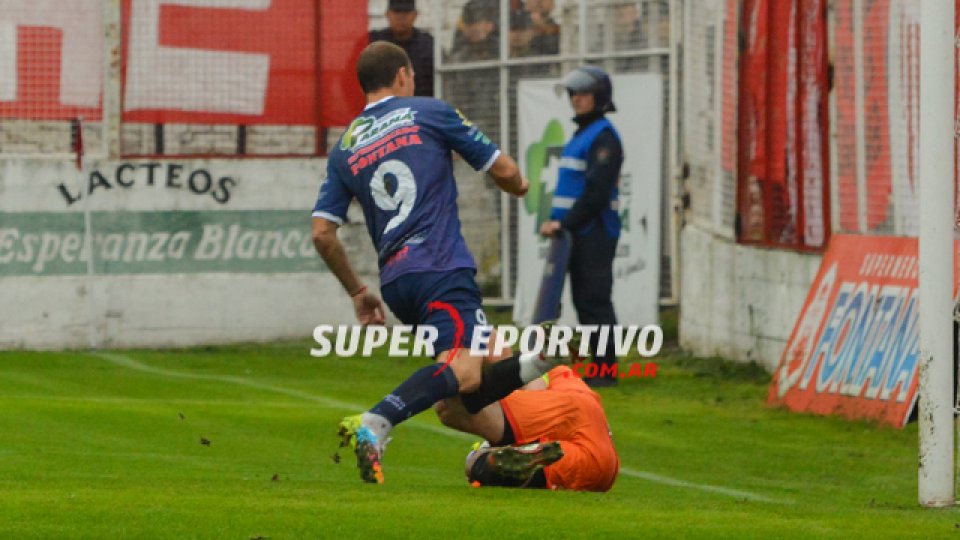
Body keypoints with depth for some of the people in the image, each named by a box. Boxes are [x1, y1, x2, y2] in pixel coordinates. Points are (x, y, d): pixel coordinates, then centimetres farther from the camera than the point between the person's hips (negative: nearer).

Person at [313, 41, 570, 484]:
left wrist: (357, 292, 24)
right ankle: (373, 426, -40)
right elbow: (503, 171, 10)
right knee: (462, 372, -23)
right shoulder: (429, 113, 6)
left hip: (395, 281, 7)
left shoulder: (345, 149, 17)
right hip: (441, 268, -7)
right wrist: (519, 185, 34)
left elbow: (322, 233, 12)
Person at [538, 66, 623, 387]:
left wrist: (566, 223, -18)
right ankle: (599, 369, 14)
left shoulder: (603, 137, -12)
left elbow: (596, 192, -19)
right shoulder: (580, 135, 20)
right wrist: (556, 222, 12)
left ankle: (606, 370, -9)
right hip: (578, 234, 10)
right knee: (583, 300, 10)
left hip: (595, 233, -10)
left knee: (595, 301, -10)